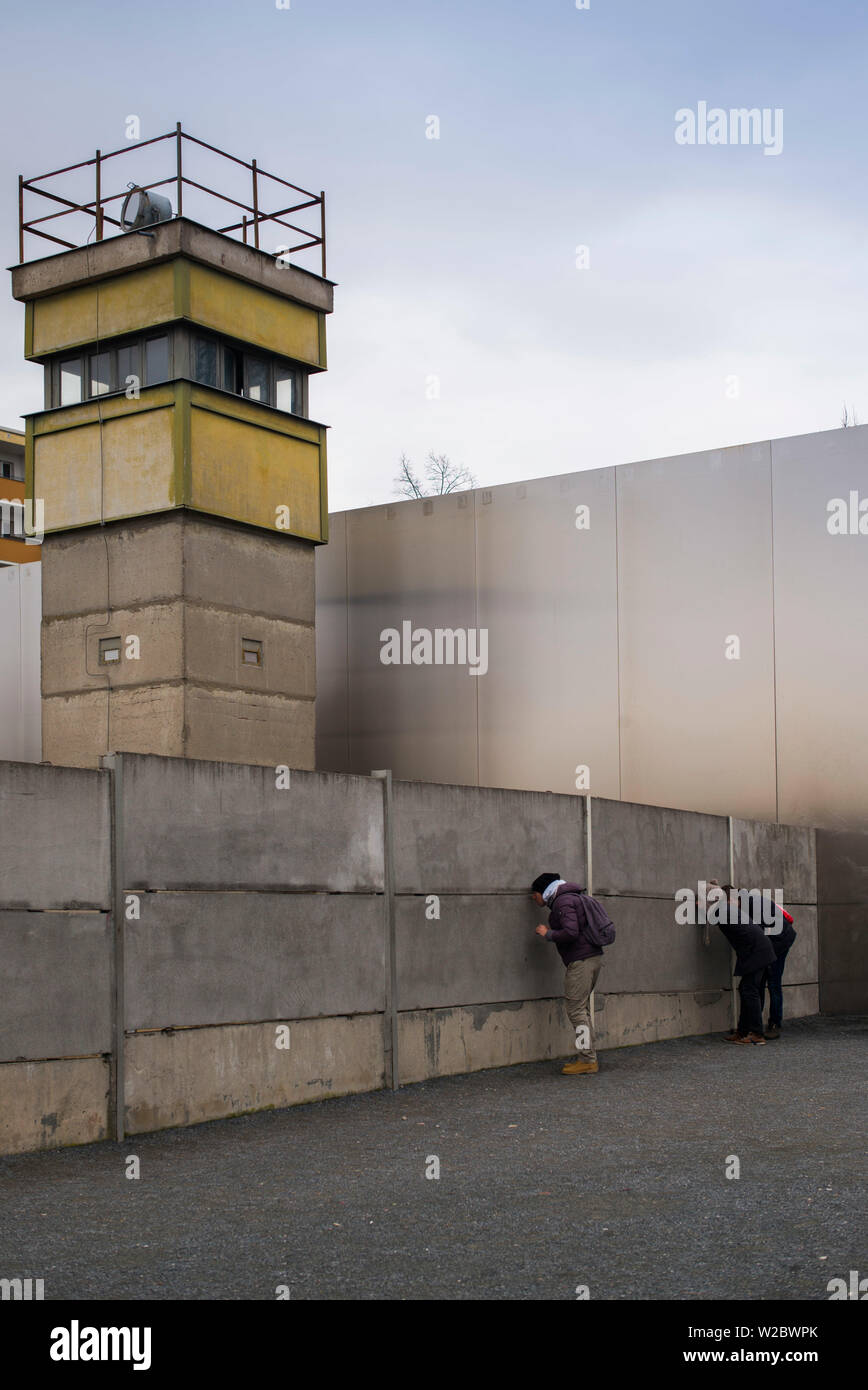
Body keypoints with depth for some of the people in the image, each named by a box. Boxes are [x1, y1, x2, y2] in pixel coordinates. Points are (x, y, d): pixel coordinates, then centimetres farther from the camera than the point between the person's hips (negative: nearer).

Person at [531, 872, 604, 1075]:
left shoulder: (563, 902, -11)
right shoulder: (571, 898, 21)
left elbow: (571, 932, -23)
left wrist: (548, 933, -9)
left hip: (581, 961, -10)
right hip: (593, 958, 10)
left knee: (576, 1010, -7)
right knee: (582, 1009, 13)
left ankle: (588, 1061, -7)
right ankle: (589, 1058, 15)